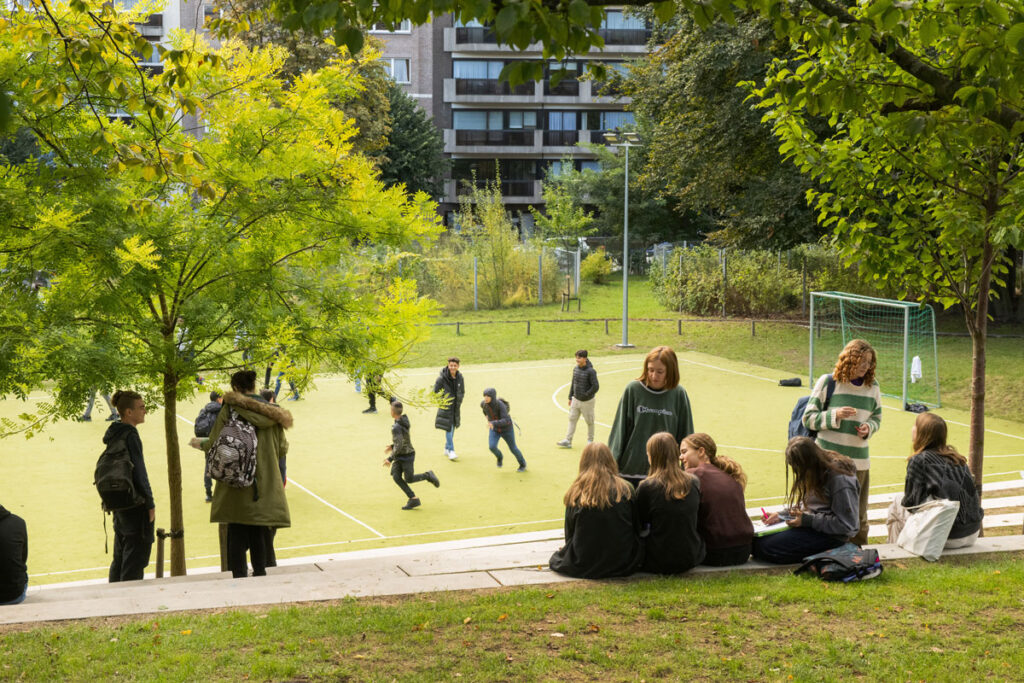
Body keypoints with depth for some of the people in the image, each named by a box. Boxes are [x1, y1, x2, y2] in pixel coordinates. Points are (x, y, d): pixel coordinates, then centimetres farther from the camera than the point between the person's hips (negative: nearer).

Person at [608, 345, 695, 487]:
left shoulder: (679, 394, -1)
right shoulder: (633, 389, -4)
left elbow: (685, 433, 5)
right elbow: (620, 429, 0)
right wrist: (613, 460, -3)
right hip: (630, 470, 0)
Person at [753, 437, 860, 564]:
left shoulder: (840, 479, -20)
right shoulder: (819, 471, 7)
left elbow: (846, 524, -21)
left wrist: (807, 520, -22)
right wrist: (782, 515, 4)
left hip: (831, 536, -8)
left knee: (765, 547, -22)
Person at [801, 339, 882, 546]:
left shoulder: (873, 387, 8)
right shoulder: (827, 382, -3)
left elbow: (876, 418, 21)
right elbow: (808, 418, -2)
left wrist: (868, 428, -2)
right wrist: (834, 415, -16)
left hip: (859, 461, 4)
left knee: (858, 516, 7)